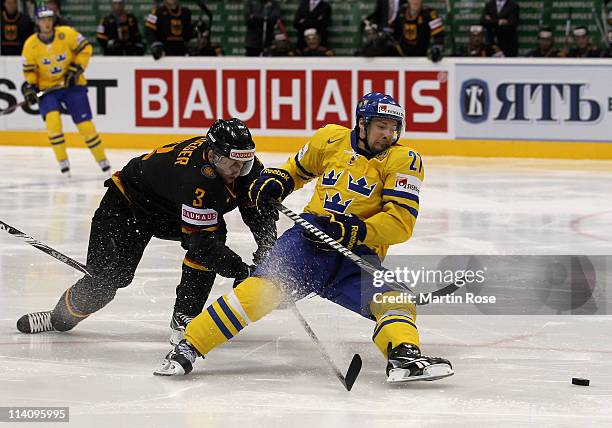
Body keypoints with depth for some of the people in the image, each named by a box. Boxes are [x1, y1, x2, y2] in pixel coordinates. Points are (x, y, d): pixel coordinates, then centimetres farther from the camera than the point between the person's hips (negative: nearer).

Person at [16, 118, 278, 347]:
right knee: (109, 276, -11)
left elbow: (261, 211, -6)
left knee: (214, 233, -24)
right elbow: (200, 240, -41)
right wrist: (240, 270, -45)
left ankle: (184, 317, -14)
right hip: (129, 202, -6)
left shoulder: (244, 164, -19)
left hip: (172, 213, 6)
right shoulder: (195, 178, -41)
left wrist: (266, 253, -20)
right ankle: (60, 318, 20)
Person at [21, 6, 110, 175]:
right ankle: (63, 162, -7)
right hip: (47, 88, 1)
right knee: (52, 119, -23)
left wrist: (76, 69, -13)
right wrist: (30, 88, -10)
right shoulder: (30, 45, -9)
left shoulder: (67, 34, -14)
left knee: (85, 124, -4)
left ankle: (102, 161, 14)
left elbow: (85, 48, -5)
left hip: (73, 85, -1)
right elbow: (29, 70, 2)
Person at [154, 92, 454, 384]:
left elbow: (401, 222, -9)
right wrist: (274, 181, 8)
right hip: (310, 240, 0)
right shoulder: (330, 139, 9)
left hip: (357, 255, 1)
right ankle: (188, 346, -24)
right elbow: (298, 168, 31)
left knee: (392, 298, -26)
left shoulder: (403, 160, 1)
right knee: (265, 285, -23)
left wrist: (352, 230, -21)